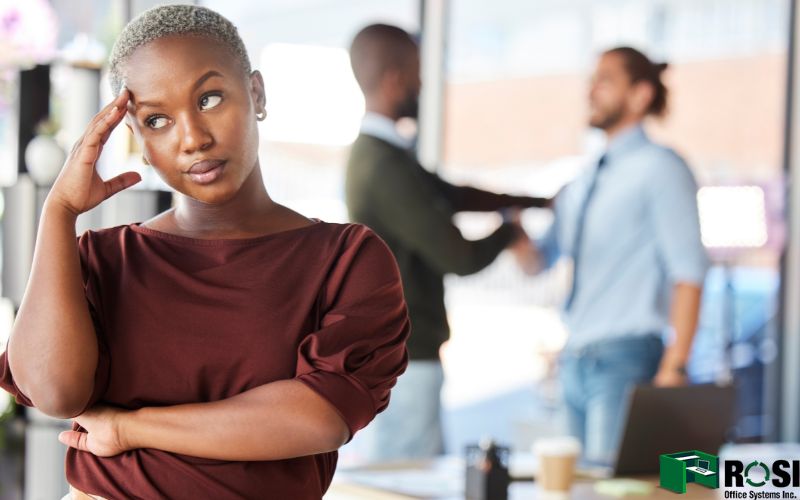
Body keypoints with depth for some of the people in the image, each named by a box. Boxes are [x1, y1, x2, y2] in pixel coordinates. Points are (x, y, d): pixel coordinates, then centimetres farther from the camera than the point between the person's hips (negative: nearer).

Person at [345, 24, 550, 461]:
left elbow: (452, 195, 24)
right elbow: (461, 258, -18)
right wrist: (509, 231, 2)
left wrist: (536, 201, 21)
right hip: (402, 359, -10)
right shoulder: (386, 167, -21)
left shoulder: (374, 152, 10)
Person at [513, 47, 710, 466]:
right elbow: (538, 261, 17)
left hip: (627, 357, -7)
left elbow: (689, 272, -10)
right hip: (575, 360, 7)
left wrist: (673, 368, -17)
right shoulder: (582, 184, 18)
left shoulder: (660, 168, -4)